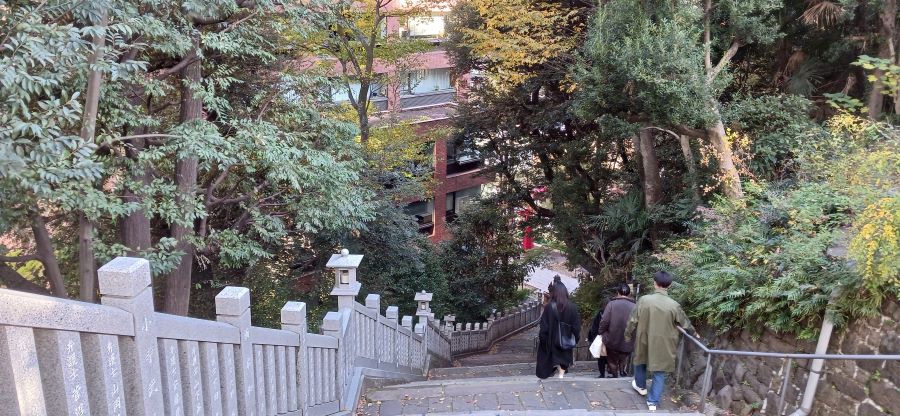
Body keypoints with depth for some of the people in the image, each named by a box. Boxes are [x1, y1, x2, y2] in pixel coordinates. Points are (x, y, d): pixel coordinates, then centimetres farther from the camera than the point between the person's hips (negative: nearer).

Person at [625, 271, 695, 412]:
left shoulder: (644, 300, -13)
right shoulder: (674, 305, -12)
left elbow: (633, 321, -7)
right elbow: (685, 324, 4)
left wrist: (628, 336, 10)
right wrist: (693, 332, 25)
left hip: (644, 341, 1)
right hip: (663, 345, -1)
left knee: (641, 361, 28)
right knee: (659, 373, 13)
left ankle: (641, 386, 47)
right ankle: (653, 401, 15)